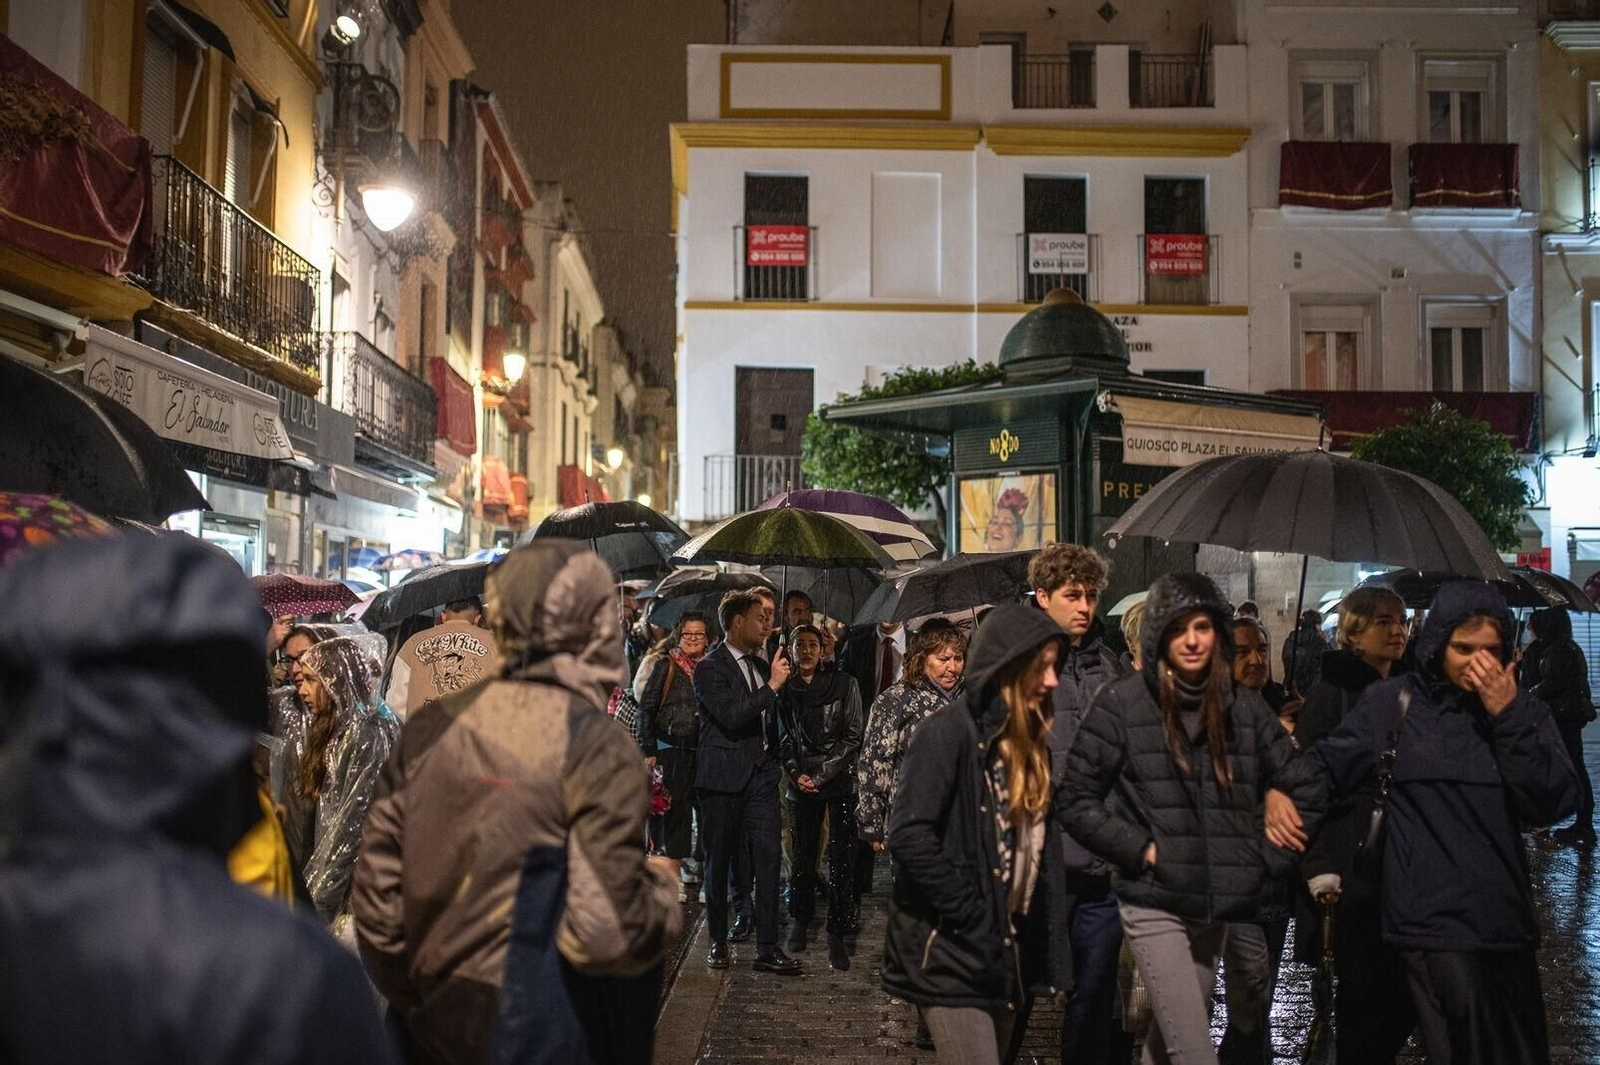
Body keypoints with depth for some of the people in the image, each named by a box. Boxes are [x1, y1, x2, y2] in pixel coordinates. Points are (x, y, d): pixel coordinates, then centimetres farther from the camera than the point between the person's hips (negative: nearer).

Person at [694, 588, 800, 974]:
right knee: (718, 862, 6)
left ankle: (767, 948, 2)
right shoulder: (709, 668, -8)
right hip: (723, 779, -5)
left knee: (768, 859, -1)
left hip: (761, 776, 6)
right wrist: (772, 686, -19)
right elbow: (731, 716, -22)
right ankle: (718, 942, 20)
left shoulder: (761, 666, 14)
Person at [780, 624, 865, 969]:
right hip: (803, 782, 2)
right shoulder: (786, 690, 7)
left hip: (840, 780, -2)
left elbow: (852, 738, -3)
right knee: (803, 853, 6)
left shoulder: (844, 685, -1)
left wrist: (822, 773, -9)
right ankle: (800, 921, 23)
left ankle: (837, 935, -1)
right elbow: (785, 738, 14)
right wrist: (796, 773, -1)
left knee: (841, 858, -5)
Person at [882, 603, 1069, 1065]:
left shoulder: (1029, 742, 13)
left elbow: (1041, 850, 16)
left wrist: (1041, 949, 7)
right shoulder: (948, 731, -12)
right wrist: (973, 918, -17)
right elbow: (908, 837, -22)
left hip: (1005, 956, 8)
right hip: (952, 955, -8)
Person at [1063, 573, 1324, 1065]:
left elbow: (1306, 792, 12)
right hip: (1154, 902, -4)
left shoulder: (1244, 707, 5)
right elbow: (1076, 800, -4)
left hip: (1219, 904, 4)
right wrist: (1140, 849, -11)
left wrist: (1266, 861, 3)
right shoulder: (1121, 703, -6)